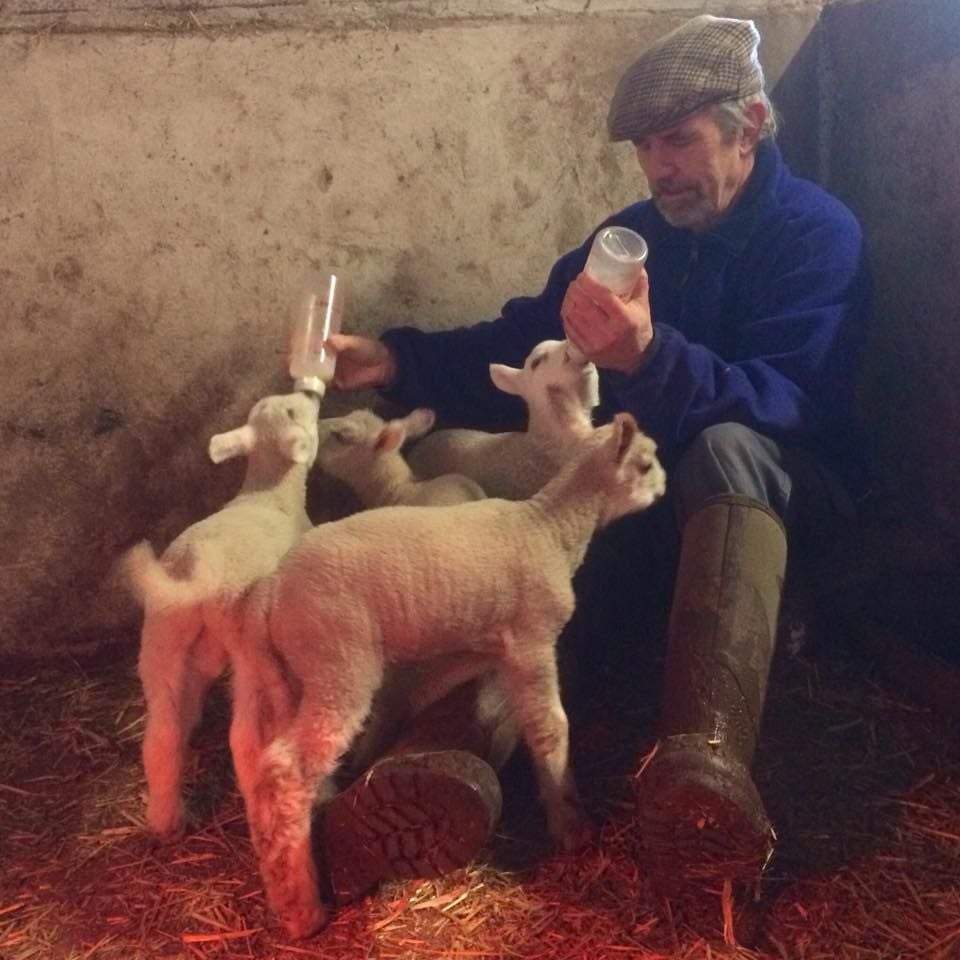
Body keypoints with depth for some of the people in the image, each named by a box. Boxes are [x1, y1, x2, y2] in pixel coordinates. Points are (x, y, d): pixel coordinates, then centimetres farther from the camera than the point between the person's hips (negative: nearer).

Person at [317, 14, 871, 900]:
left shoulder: (818, 232, -9)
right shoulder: (632, 234, 8)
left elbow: (790, 403, -26)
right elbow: (517, 348, 7)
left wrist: (648, 360, -43)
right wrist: (395, 360, -10)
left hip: (774, 489, -5)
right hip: (650, 493, 5)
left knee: (723, 447, -40)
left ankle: (708, 759, -60)